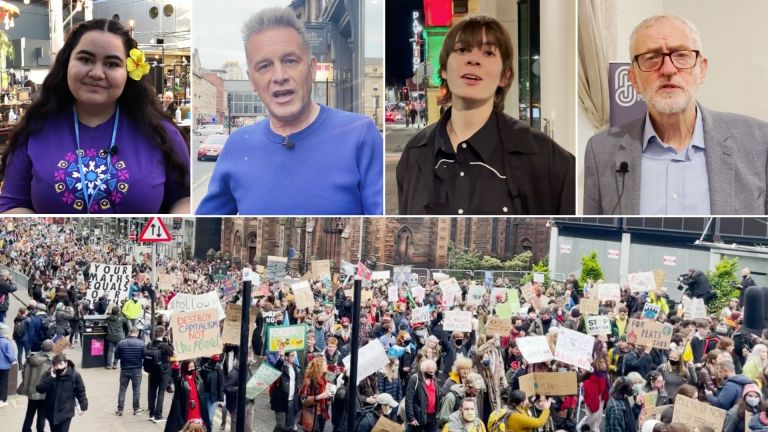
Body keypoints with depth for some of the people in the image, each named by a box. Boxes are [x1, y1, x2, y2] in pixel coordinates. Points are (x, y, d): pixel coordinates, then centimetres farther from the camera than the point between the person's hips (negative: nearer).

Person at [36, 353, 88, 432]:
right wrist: (51, 378, -27)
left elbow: (80, 391, -2)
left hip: (66, 411, -3)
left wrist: (83, 406, 3)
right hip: (51, 411, 3)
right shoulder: (48, 374, -9)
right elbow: (40, 389, -18)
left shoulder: (74, 374, -13)